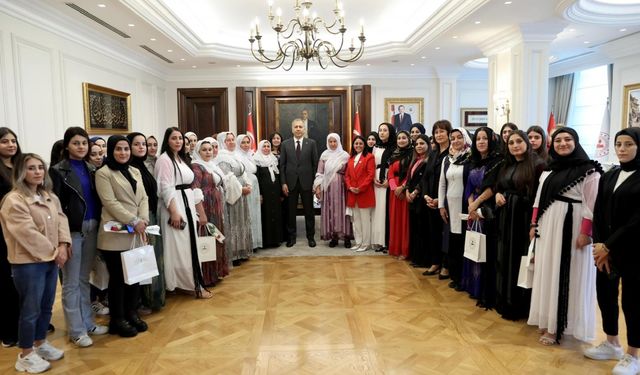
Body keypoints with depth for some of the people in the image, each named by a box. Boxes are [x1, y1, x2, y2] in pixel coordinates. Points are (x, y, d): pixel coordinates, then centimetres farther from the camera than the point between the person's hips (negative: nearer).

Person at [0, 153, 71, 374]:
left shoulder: (50, 197, 11)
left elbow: (61, 221, 7)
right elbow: (28, 233, -19)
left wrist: (63, 246, -9)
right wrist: (53, 252, -14)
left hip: (51, 260, 7)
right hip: (28, 262, -7)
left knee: (46, 306, 16)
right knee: (31, 309, 2)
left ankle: (40, 344, 34)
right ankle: (26, 355, 17)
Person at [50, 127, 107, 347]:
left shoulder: (91, 169, 11)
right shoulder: (58, 171, -5)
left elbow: (97, 200, 10)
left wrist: (98, 227, 2)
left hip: (91, 229, 5)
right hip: (72, 231, -5)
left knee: (84, 279, 15)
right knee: (71, 283, 4)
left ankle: (87, 322, 25)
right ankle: (76, 330, 12)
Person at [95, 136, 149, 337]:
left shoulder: (135, 171, 15)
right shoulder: (103, 173, -5)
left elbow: (143, 198, 9)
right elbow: (110, 203, -14)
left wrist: (143, 221, -7)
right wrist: (134, 221, -18)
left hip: (137, 234, 6)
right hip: (116, 235, -6)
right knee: (118, 278, 4)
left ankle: (132, 313, 26)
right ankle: (117, 320, 17)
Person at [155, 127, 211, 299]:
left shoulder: (182, 159, 17)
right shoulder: (164, 159, -8)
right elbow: (166, 188, -15)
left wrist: (197, 209, 15)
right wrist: (174, 212, -22)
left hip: (188, 204, 9)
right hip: (174, 206, -8)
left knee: (189, 244, 10)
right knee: (179, 247, -2)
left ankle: (190, 283, 19)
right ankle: (193, 284, 3)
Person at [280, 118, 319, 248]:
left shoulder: (311, 143, 2)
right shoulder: (285, 144, 4)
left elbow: (315, 164, 1)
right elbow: (282, 165, 3)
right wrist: (283, 183, -4)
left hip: (306, 182, -1)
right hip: (291, 182, 1)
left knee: (309, 211, 7)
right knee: (291, 211, 8)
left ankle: (310, 237, 19)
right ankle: (291, 237, 20)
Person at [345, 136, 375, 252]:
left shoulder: (369, 157, -2)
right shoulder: (351, 158, 16)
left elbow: (371, 175, -11)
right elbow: (347, 175, 12)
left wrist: (360, 188, -16)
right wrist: (350, 187, -5)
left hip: (365, 193, -6)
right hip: (352, 193, 6)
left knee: (365, 219, -1)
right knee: (356, 219, 11)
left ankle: (366, 243, 7)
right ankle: (358, 242, 19)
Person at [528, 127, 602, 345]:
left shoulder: (588, 170, -7)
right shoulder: (548, 170, 13)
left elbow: (592, 204, -12)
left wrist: (586, 232, -18)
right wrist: (534, 224, 9)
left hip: (572, 228, -6)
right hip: (548, 227, 7)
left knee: (567, 274, 0)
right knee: (547, 272, 11)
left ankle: (559, 325, 9)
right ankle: (548, 320, 23)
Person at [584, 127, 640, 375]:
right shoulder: (608, 176, 9)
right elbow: (598, 213, 6)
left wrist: (609, 246, -14)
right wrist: (599, 245, -5)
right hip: (605, 248, 5)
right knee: (605, 294, 10)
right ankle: (612, 344, 28)